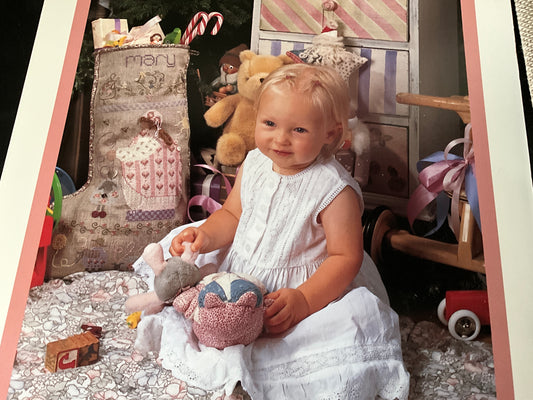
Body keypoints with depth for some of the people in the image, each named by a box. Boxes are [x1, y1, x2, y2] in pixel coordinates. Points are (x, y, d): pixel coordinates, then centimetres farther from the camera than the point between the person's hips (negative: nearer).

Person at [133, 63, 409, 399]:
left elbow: (346, 257, -20)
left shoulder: (335, 189, -21)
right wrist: (205, 235, -14)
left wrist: (303, 300, -33)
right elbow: (232, 215, 8)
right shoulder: (254, 165, -2)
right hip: (239, 273, 5)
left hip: (303, 288, -5)